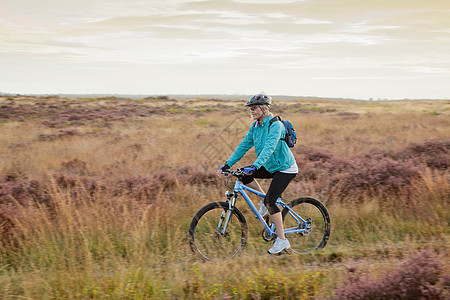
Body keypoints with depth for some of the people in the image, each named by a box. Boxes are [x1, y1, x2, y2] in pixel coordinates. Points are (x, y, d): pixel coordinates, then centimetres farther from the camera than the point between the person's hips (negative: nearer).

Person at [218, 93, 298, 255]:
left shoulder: (276, 125, -22)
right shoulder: (255, 126, 3)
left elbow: (269, 148, -35)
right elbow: (244, 145, 4)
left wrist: (255, 166, -47)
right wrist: (227, 164, -3)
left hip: (285, 168, -8)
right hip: (270, 167, 8)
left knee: (270, 201, -17)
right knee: (243, 175, -5)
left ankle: (282, 240, -8)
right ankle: (265, 200, 11)